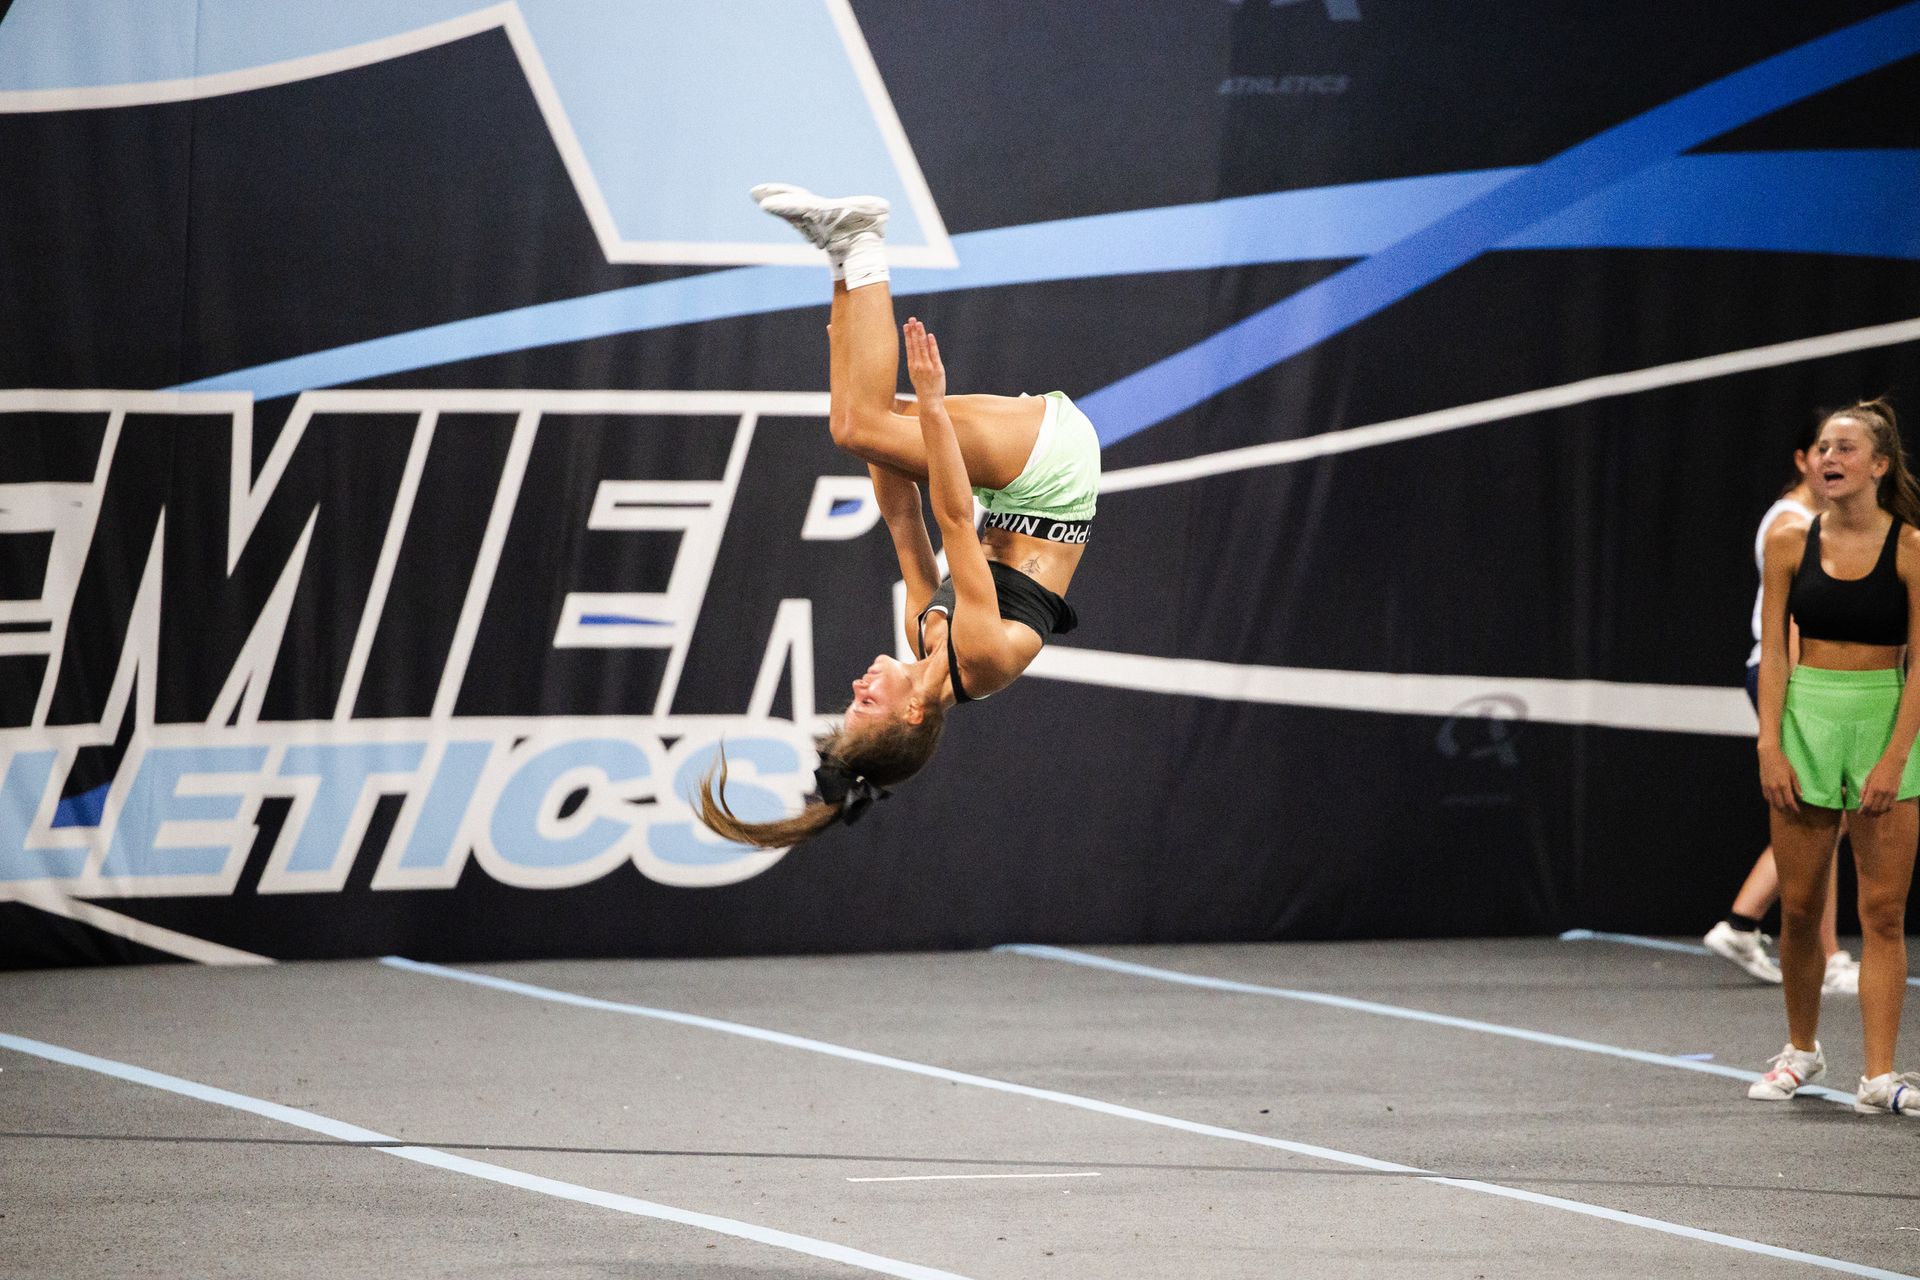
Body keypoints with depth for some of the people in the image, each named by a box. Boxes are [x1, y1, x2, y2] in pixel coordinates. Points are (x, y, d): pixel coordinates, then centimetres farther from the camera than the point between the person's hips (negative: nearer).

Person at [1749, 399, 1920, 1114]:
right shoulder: (1791, 543, 2)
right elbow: (1772, 651, 4)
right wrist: (1771, 745, -6)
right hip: (1805, 716, 2)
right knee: (1799, 907, 4)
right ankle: (1801, 1049, 25)